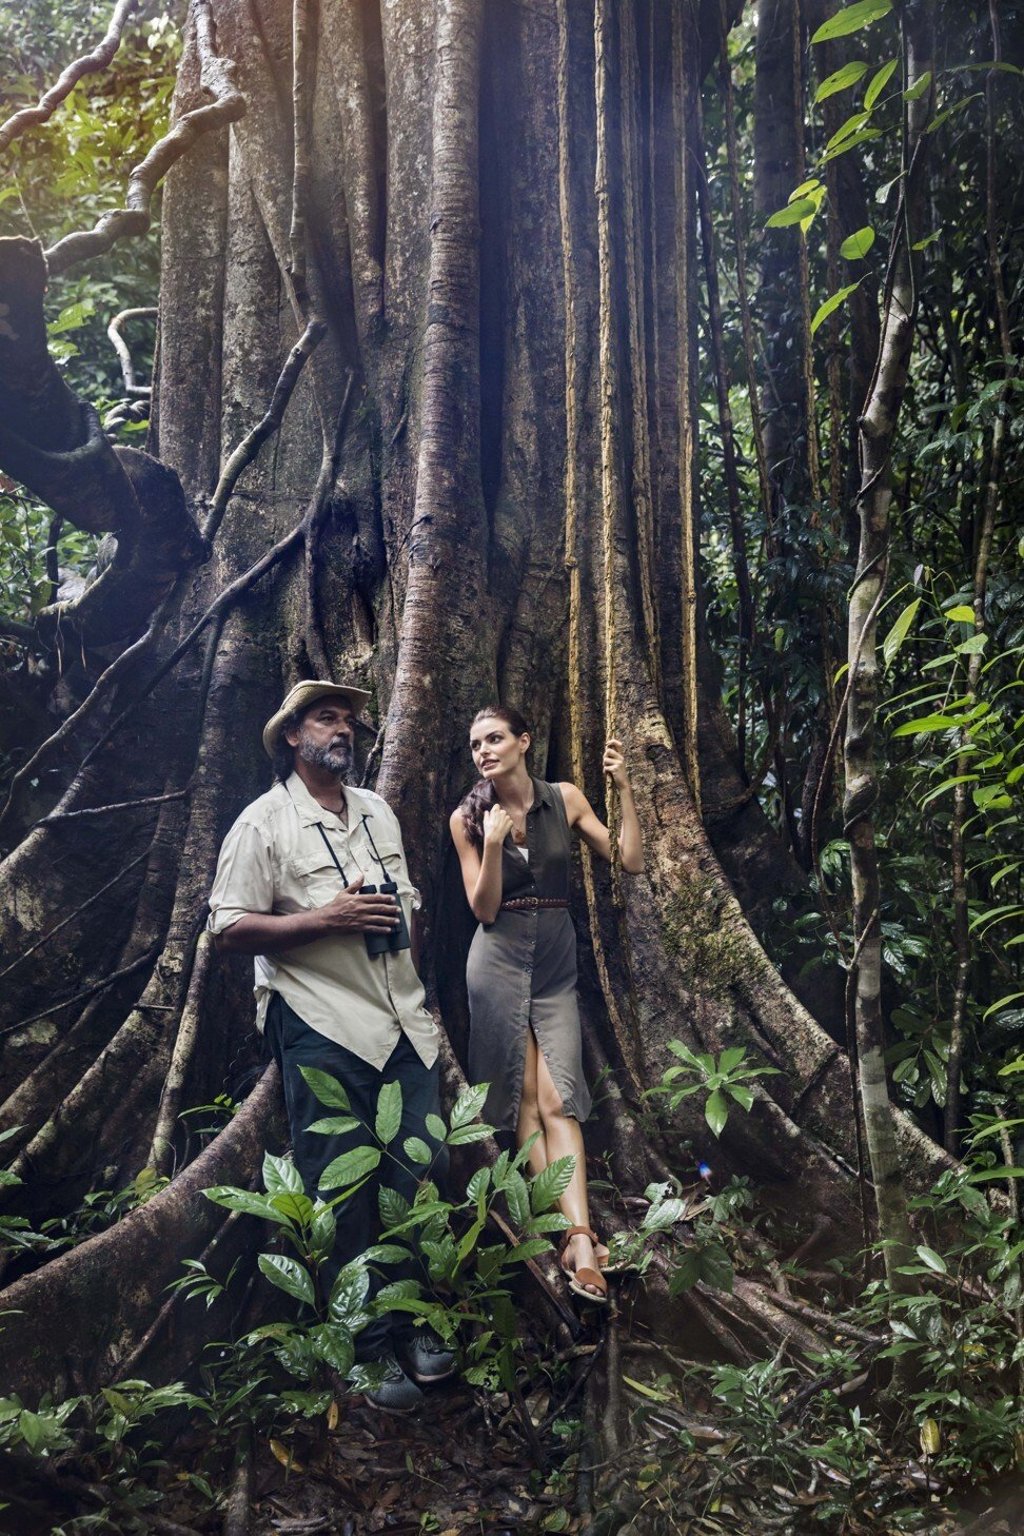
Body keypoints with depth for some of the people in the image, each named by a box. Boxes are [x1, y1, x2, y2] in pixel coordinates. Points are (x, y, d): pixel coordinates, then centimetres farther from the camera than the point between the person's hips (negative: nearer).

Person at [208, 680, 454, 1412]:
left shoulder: (378, 811, 15)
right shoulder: (265, 822, -5)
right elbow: (230, 930, -10)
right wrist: (326, 919, -18)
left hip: (404, 1023, 6)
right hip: (324, 1031, -6)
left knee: (419, 1176, 7)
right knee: (342, 1194, 1)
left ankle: (413, 1322, 24)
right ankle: (370, 1344, 14)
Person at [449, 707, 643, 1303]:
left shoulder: (565, 799, 1)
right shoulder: (467, 819, -2)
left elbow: (630, 861, -1)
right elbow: (484, 908, -4)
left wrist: (625, 790, -10)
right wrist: (493, 845, -19)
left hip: (558, 963, 1)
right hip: (500, 960, -1)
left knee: (558, 1103, -8)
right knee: (525, 1102, -2)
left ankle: (579, 1237, -16)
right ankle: (577, 1237, 2)